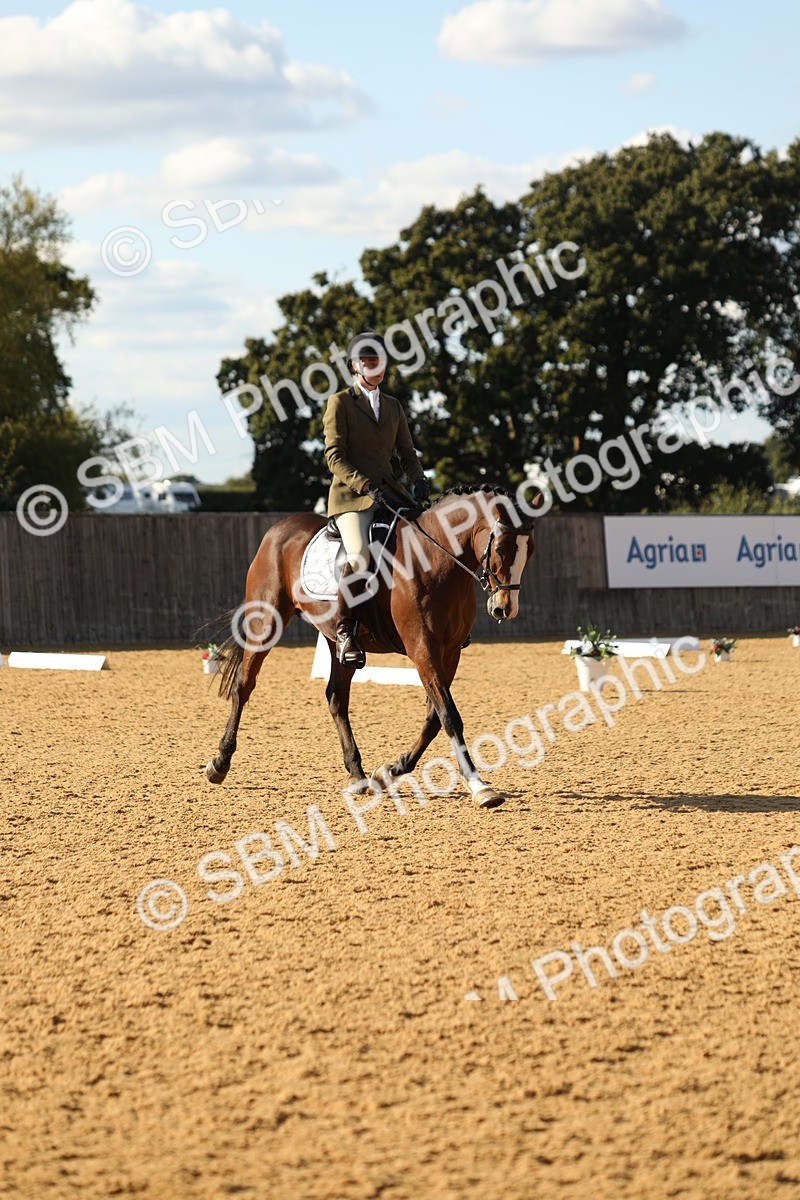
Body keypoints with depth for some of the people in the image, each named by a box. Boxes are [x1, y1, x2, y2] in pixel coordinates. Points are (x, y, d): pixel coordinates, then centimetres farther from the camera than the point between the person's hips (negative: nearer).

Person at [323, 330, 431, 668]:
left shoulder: (393, 406, 18)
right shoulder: (340, 402, 1)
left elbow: (407, 452, 19)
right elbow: (334, 457, -7)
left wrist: (419, 480, -2)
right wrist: (368, 487, -19)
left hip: (390, 491, 6)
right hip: (351, 493, -6)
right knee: (360, 556, -31)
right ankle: (344, 634, -21)